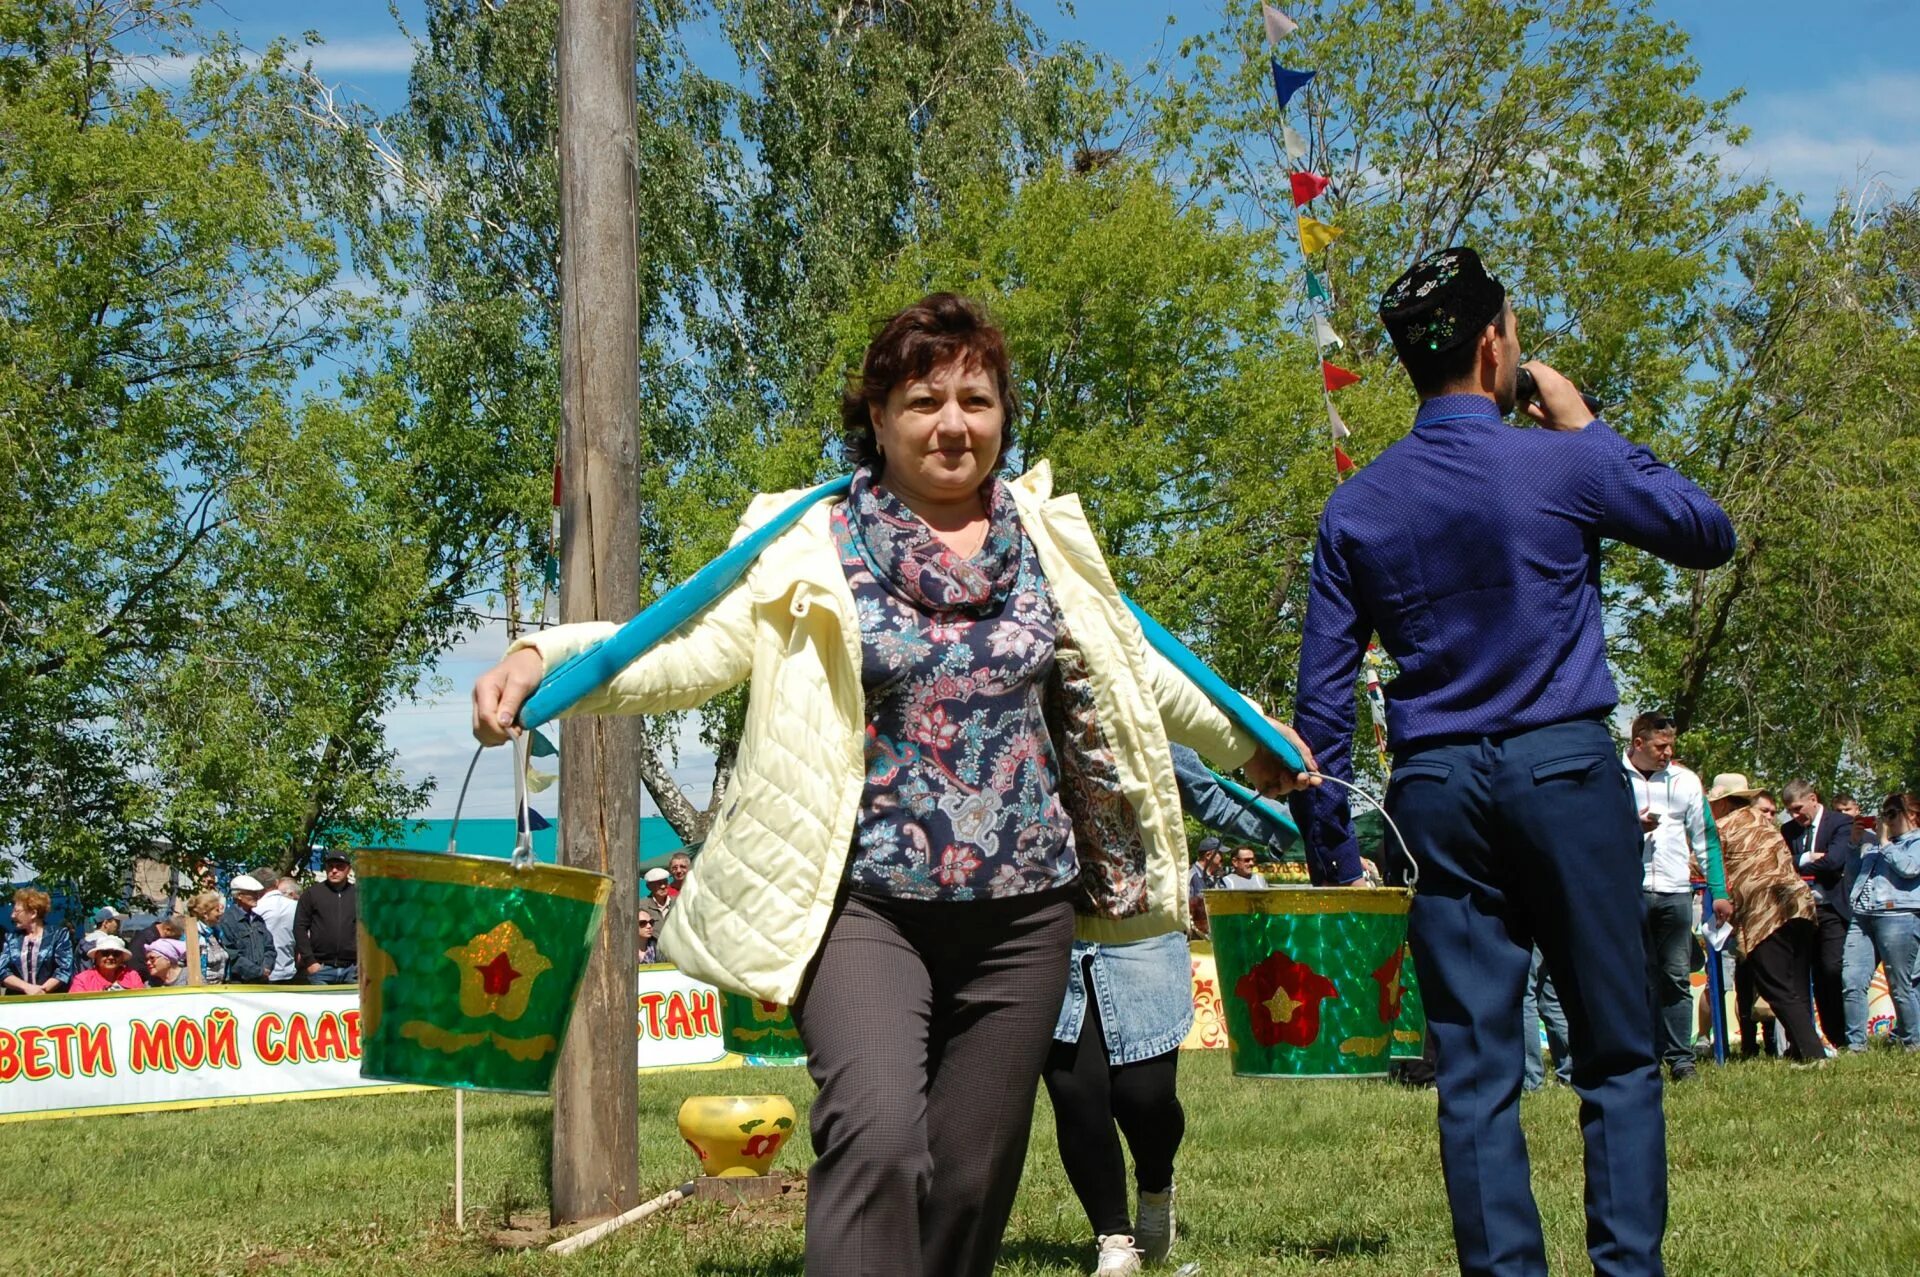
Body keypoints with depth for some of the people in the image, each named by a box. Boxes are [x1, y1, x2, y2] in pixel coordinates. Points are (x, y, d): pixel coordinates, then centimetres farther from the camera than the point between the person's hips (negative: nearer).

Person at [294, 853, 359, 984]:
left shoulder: (358, 895, 10)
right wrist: (309, 961, -6)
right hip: (320, 968, -1)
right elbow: (299, 928, 3)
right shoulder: (311, 893, 6)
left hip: (352, 969, 1)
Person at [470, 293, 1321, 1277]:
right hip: (867, 902, -3)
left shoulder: (1047, 538, 8)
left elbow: (1135, 672, 24)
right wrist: (546, 657, -30)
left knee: (972, 1178, 6)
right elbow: (692, 652, -14)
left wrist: (1241, 744, 35)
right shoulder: (814, 546, -3)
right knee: (876, 1138, -23)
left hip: (1020, 908, 4)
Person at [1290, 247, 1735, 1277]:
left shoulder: (1355, 507, 6)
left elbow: (1321, 696, 5)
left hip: (1436, 788, 3)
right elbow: (1710, 534, 11)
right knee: (1618, 1056, 5)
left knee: (1474, 1069, 4)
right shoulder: (1564, 465, -5)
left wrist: (1325, 841, 12)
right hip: (1565, 768, -3)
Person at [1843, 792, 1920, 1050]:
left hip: (1898, 916, -7)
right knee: (1853, 983, -6)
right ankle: (1855, 1044, -5)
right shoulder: (1874, 845, 28)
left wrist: (1885, 842, -1)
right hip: (1861, 917, 7)